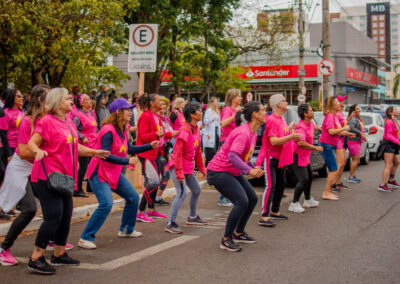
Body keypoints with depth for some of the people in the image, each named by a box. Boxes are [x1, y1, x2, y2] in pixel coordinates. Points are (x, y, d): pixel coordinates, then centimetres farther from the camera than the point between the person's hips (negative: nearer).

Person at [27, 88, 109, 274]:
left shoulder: (68, 122, 14)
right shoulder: (47, 121, -11)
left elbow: (74, 147, 25)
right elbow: (31, 143, -16)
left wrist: (94, 152, 28)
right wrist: (38, 151, -36)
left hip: (65, 176, 9)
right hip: (48, 176, -9)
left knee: (66, 216, 13)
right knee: (54, 216, -13)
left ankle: (59, 255, 27)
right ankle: (36, 259, -5)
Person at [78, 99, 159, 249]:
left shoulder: (122, 131, 7)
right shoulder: (108, 130, -22)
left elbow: (130, 149, 20)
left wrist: (150, 146, 14)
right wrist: (127, 161, -27)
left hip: (114, 173, 10)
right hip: (99, 173, -10)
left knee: (133, 197, 13)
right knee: (106, 204, -24)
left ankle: (126, 230, 32)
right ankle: (86, 238, -14)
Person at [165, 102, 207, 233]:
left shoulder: (196, 130, 9)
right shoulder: (185, 130, -20)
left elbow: (198, 152, 18)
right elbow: (178, 153, -23)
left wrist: (202, 168, 18)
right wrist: (179, 173, -26)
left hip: (188, 167, 10)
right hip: (177, 166, -10)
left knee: (196, 190, 18)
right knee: (182, 192, -18)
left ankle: (192, 217, 37)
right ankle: (171, 223, -14)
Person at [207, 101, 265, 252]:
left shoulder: (253, 133, 9)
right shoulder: (243, 133, -23)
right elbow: (232, 156, -34)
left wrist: (254, 167, 5)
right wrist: (249, 170, -40)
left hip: (234, 172, 11)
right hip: (219, 171, -11)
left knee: (253, 199, 11)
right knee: (242, 202, -19)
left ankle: (238, 234, 24)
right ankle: (226, 240, -8)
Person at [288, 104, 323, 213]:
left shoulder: (310, 123, 6)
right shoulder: (301, 127, -25)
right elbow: (300, 143, -39)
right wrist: (316, 148, -31)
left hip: (305, 156, 10)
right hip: (298, 156, -10)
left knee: (309, 177, 21)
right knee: (303, 180, -15)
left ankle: (308, 200, 38)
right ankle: (294, 204, -8)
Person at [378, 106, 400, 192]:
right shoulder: (389, 122, -16)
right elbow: (389, 135, -22)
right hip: (388, 145, -10)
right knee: (388, 166, -13)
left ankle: (391, 181, 38)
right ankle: (382, 185, -14)